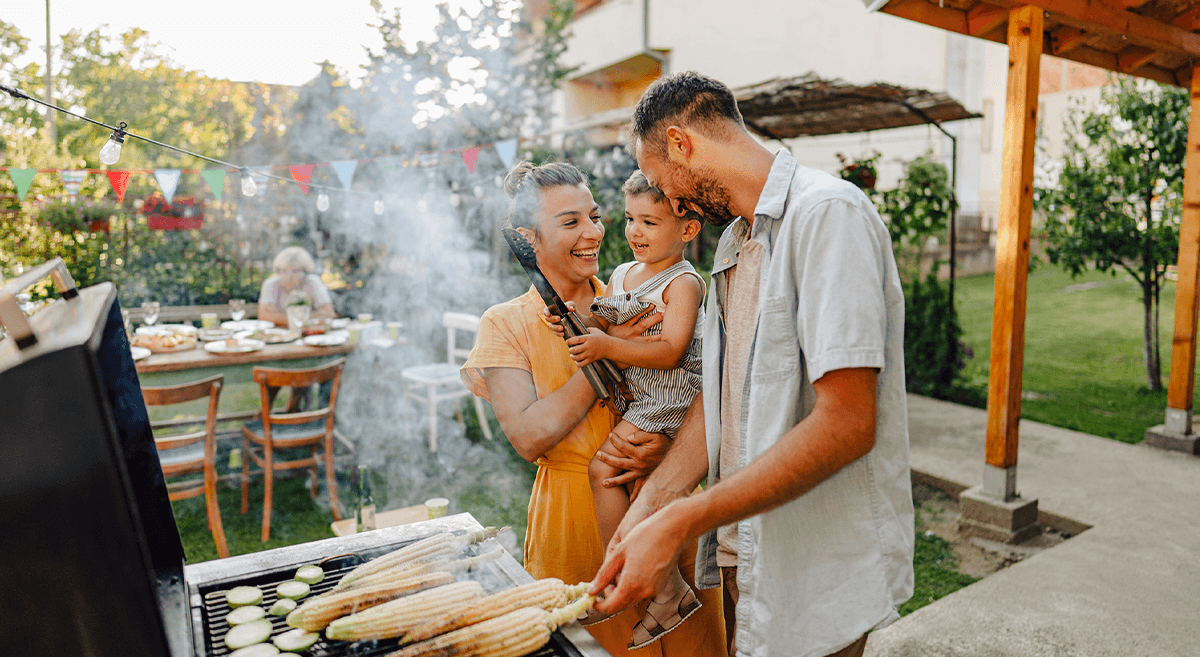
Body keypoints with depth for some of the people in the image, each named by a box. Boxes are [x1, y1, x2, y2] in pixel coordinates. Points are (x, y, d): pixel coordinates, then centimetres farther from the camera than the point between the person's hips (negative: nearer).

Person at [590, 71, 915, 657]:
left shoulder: (829, 214, -19)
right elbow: (718, 395, 8)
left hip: (816, 572, -8)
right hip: (743, 549, 8)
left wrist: (679, 522, -25)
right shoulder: (734, 241, 11)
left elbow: (847, 424, -26)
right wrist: (648, 506, -5)